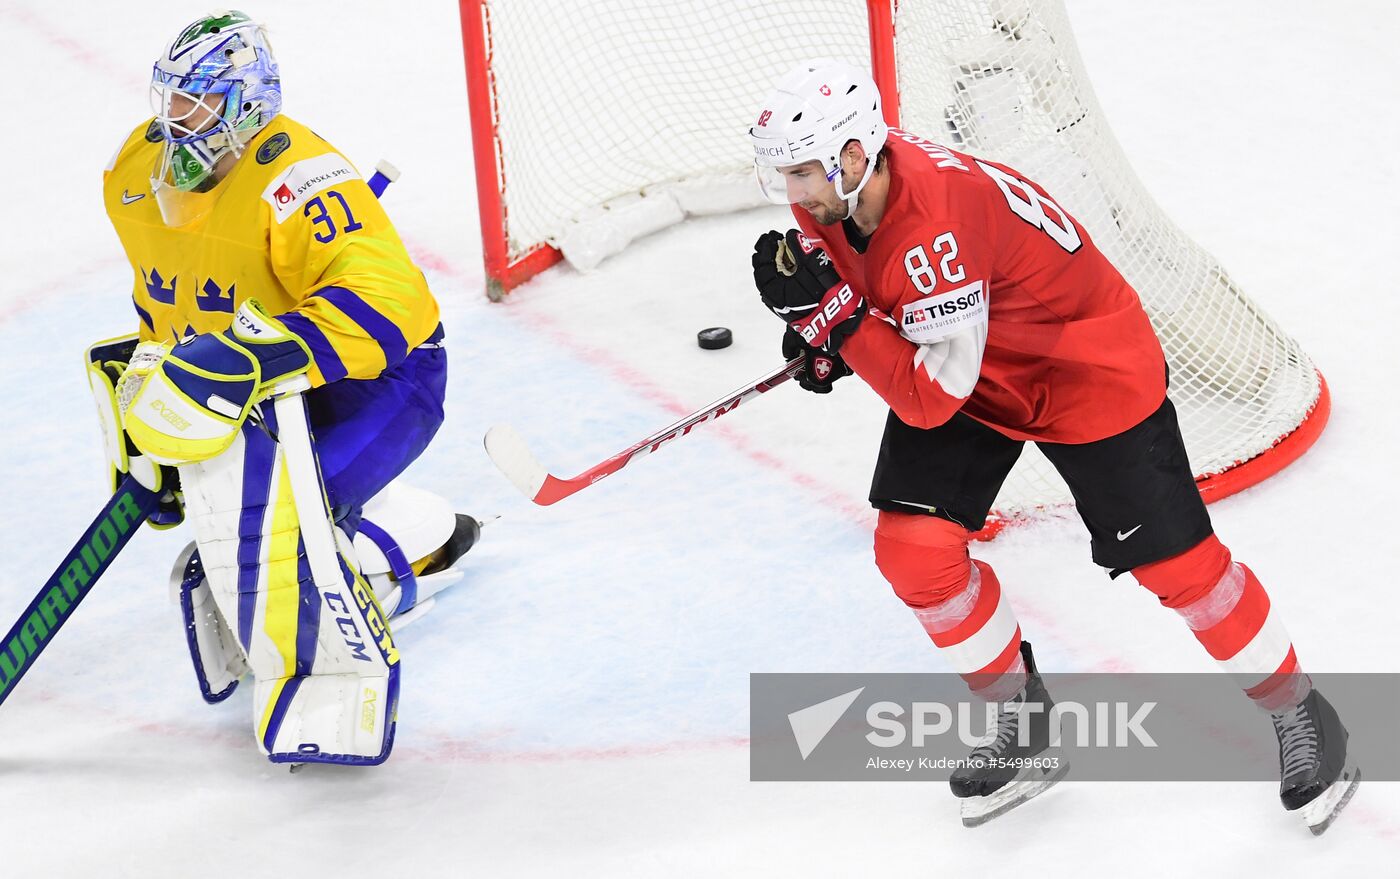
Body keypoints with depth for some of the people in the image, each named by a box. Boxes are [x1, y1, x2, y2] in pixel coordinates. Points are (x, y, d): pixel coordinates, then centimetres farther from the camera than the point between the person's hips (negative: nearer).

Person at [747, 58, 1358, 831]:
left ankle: (1298, 714, 21)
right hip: (975, 377, 8)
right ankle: (1021, 721, 15)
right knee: (913, 549, -5)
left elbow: (932, 397, -37)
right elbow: (852, 276, 10)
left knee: (1173, 561, -1)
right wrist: (821, 338, -10)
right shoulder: (830, 198, -14)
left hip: (1090, 371, -8)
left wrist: (833, 313, -39)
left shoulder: (934, 227, -40)